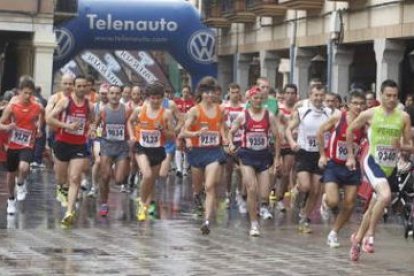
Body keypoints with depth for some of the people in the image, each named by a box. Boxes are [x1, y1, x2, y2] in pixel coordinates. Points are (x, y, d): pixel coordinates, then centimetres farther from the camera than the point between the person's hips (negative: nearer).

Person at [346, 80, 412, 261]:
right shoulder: (370, 114, -5)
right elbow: (350, 130, 9)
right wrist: (350, 156, 10)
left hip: (391, 167, 4)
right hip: (373, 162, -4)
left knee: (374, 208, 13)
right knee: (385, 196, -28)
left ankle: (358, 238, 34)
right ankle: (369, 234, -14)